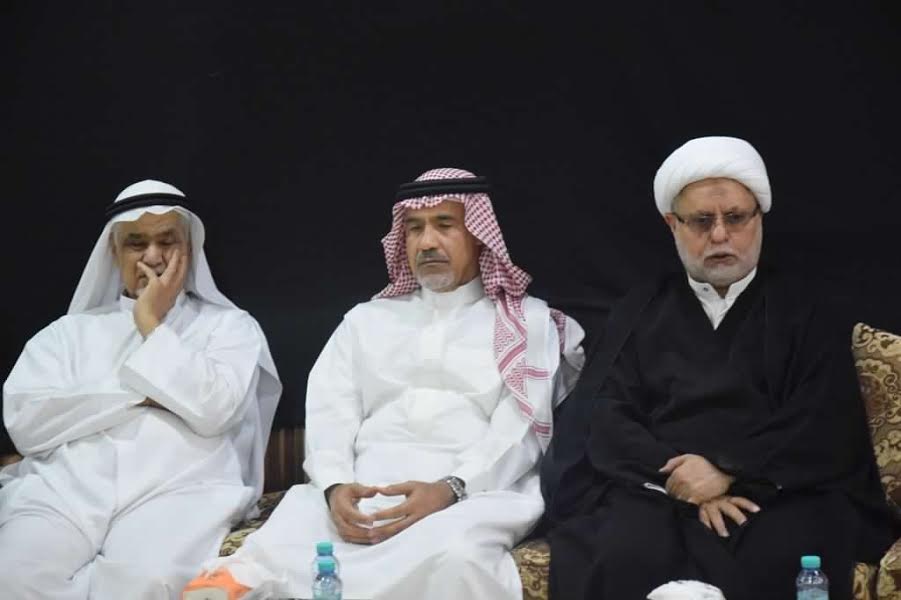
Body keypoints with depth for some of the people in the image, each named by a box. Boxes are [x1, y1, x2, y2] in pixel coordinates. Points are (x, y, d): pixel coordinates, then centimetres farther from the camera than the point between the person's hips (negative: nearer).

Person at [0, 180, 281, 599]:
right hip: (66, 490, 1)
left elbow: (214, 410, -4)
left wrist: (152, 326, 3)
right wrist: (135, 392, -2)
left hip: (178, 492, 0)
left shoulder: (230, 326, 16)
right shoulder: (69, 331, 21)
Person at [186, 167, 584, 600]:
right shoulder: (367, 319, 24)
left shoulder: (528, 323, 13)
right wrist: (336, 487, -11)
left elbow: (520, 432, 0)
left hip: (474, 493, -1)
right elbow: (329, 413, 11)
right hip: (361, 491, 1)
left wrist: (450, 490, -18)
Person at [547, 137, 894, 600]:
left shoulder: (807, 315, 14)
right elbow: (608, 419, 7)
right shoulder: (638, 312, 19)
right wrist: (679, 478, -12)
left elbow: (826, 427, 1)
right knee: (625, 557, -33)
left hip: (775, 490, 0)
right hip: (655, 488, 1)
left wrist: (729, 471, -14)